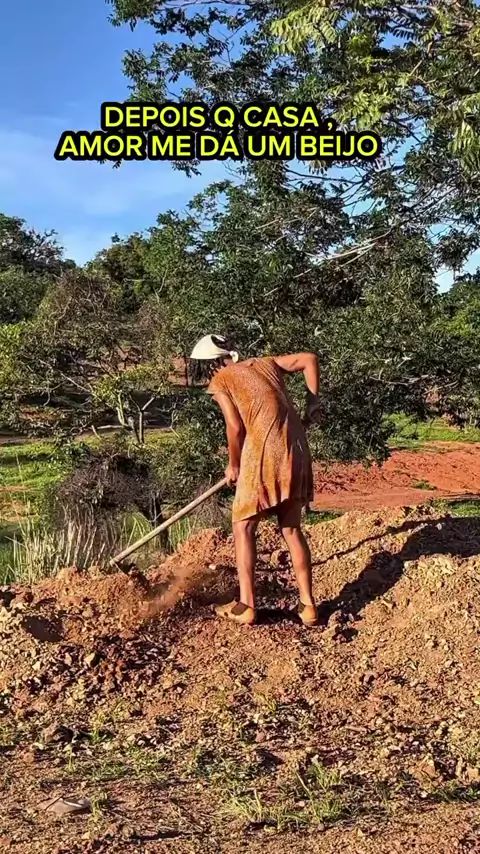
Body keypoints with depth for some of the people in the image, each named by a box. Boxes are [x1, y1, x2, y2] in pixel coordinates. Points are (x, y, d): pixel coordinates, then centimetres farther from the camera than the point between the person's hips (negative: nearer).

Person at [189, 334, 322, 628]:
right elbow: (309, 358, 18)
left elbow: (235, 426, -6)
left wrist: (234, 466, 8)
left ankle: (246, 606, 5)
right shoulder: (263, 364, 20)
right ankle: (308, 605, 14)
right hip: (296, 452, 6)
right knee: (292, 529, 15)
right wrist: (313, 401, 21)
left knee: (244, 528, 7)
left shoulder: (220, 381, 3)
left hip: (263, 455, -6)